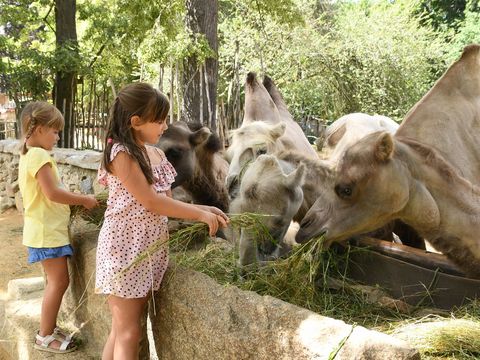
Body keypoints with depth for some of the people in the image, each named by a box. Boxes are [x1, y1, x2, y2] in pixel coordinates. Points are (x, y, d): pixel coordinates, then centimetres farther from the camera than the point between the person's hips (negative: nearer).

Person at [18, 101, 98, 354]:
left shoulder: (28, 155, 14)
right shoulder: (39, 155, -17)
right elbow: (53, 193, -23)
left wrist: (76, 200, 10)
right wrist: (84, 200, -12)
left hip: (47, 229, 10)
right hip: (48, 231, -10)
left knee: (56, 281, 16)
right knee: (58, 282, -4)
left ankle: (49, 328, 26)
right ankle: (45, 337, 7)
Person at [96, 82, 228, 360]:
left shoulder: (156, 154, 9)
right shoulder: (122, 153, -16)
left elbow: (167, 202, 11)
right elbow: (150, 202, -19)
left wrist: (203, 210, -2)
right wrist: (199, 214, -14)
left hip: (150, 249, 8)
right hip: (125, 249, -7)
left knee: (127, 329, 14)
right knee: (128, 332, 0)